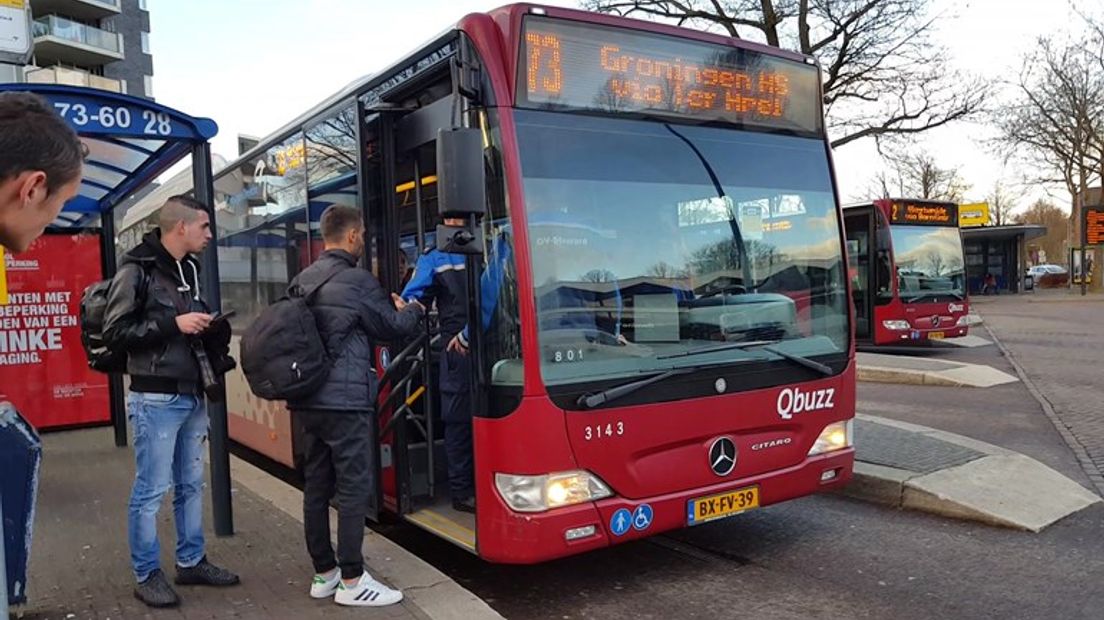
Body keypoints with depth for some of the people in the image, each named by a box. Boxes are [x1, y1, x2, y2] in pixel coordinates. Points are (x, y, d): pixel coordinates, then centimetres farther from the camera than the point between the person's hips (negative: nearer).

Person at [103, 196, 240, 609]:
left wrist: (211, 329, 4)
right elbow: (114, 331, -14)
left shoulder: (189, 270, 14)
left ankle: (191, 562, 25)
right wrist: (173, 324, -19)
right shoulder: (137, 271, -10)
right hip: (156, 399, -8)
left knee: (191, 485, 14)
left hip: (192, 395, 8)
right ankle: (147, 575, 13)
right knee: (151, 490, 0)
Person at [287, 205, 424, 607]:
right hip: (345, 401, -8)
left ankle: (323, 573, 20)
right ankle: (351, 581, 2)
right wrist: (413, 310, 20)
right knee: (354, 487, -2)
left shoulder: (301, 281, 12)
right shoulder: (358, 281, -11)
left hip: (306, 400, 8)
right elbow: (393, 327, -2)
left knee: (316, 486, 11)